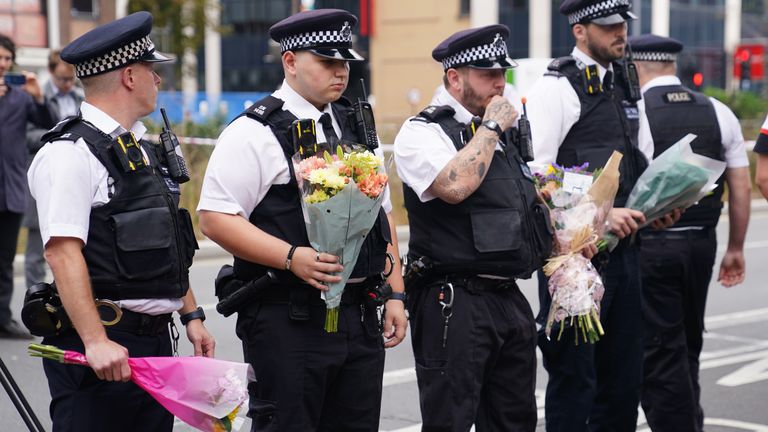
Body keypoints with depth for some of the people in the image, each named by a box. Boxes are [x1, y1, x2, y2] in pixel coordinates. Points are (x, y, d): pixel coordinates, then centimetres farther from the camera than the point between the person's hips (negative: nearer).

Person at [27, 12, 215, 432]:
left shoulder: (143, 149, 16)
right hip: (103, 346, -9)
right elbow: (63, 253, -20)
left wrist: (190, 314, 18)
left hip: (156, 341, 9)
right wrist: (95, 342, -26)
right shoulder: (71, 154, -12)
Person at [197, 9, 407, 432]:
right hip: (288, 320, -6)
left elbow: (382, 215, 21)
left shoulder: (358, 127, 16)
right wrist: (291, 257, -21)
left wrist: (395, 294, 13)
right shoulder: (255, 132, -6)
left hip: (360, 317, 7)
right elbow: (215, 218, -13)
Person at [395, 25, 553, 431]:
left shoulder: (501, 134, 18)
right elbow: (454, 187, -27)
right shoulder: (423, 132, -7)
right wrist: (490, 127, -14)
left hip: (510, 300, 8)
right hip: (456, 303, -8)